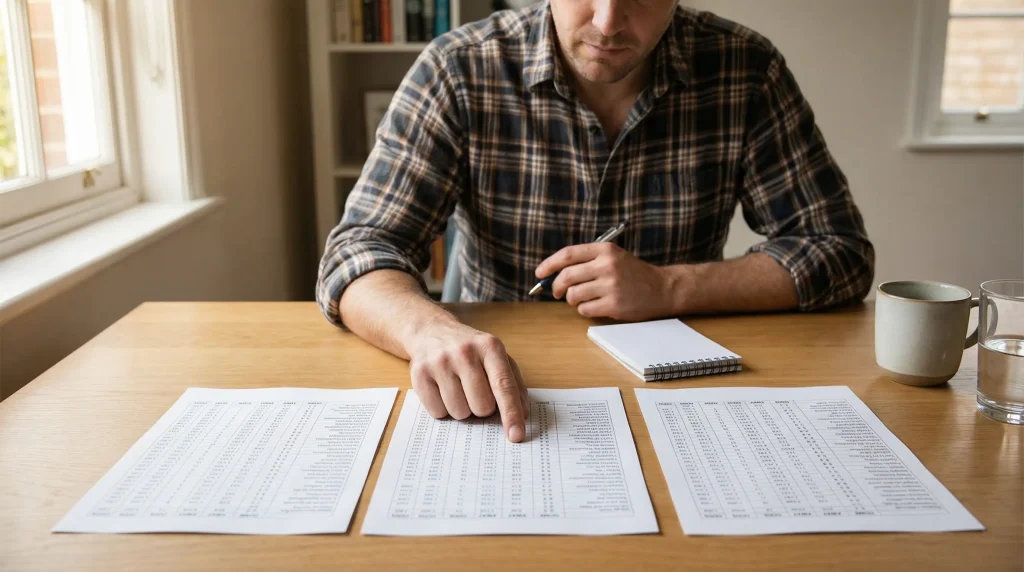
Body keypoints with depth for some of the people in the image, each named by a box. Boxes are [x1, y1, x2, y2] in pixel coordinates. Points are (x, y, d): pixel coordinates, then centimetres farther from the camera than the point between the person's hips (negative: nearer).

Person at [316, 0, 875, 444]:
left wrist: (667, 289, -18)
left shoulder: (746, 71, -8)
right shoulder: (460, 71, -11)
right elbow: (358, 253, -14)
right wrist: (431, 330, -38)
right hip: (504, 398, 0)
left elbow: (842, 251, -4)